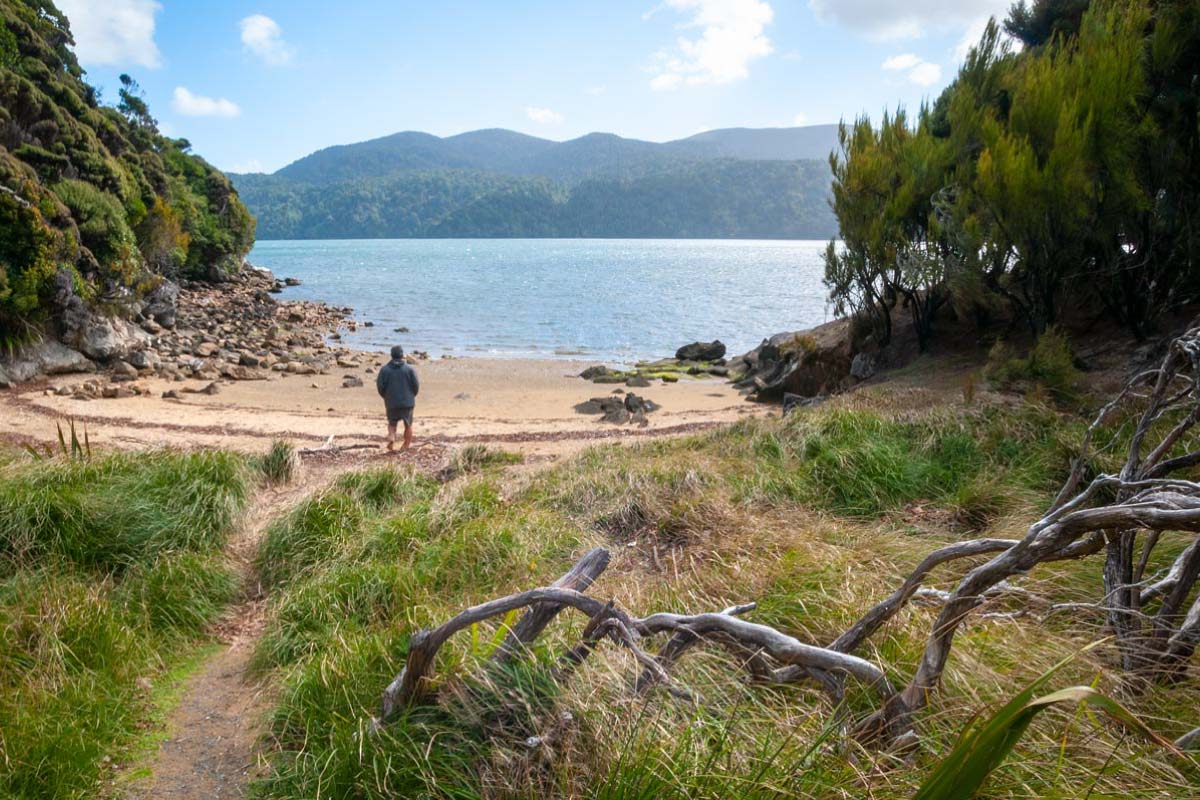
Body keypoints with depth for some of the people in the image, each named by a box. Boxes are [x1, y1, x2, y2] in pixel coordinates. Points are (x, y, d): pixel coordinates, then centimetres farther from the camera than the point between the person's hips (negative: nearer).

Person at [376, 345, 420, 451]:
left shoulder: (385, 369, -4)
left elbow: (380, 385, -4)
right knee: (408, 425, 13)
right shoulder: (409, 369, -7)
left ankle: (391, 437, -10)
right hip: (407, 402, -1)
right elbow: (416, 385, -6)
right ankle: (407, 445, 18)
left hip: (391, 403, 1)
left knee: (392, 423, 16)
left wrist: (386, 397, 14)